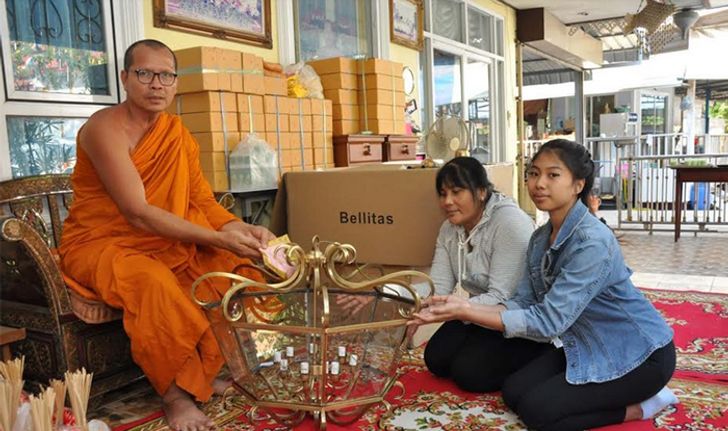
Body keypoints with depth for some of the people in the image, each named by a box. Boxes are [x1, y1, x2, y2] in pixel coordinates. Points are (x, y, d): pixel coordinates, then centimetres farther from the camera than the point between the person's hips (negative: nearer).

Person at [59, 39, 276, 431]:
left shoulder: (177, 134, 4)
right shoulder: (104, 128, -17)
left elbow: (204, 201, 1)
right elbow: (138, 213, -25)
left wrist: (243, 230, -19)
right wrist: (218, 237, -29)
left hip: (164, 244, 7)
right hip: (99, 246, -6)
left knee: (240, 261, -11)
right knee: (153, 282, -37)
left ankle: (208, 369, -1)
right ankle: (177, 392, -17)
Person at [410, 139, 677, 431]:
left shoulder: (593, 242, -29)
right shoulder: (540, 238, -1)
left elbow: (548, 321, -32)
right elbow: (523, 304, -5)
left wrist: (466, 313, -35)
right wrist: (464, 306, -21)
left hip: (639, 353, -8)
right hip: (588, 345, 8)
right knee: (514, 391, 0)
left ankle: (639, 406, 3)